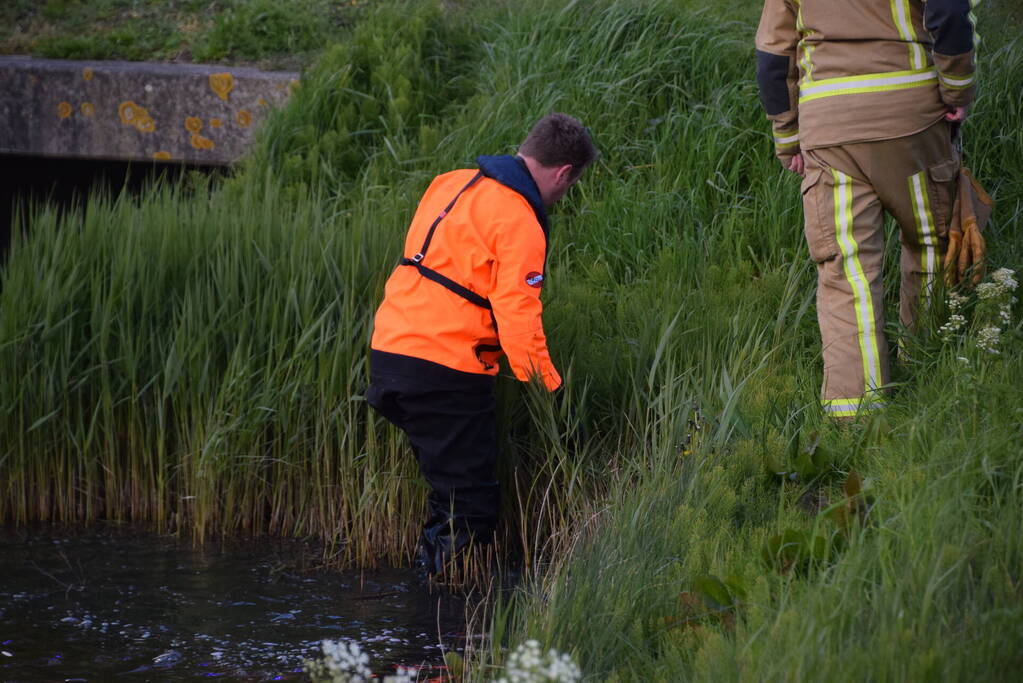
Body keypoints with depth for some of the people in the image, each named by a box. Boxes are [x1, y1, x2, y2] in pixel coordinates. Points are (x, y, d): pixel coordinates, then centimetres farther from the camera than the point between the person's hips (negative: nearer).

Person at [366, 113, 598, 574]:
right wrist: (549, 387, -9)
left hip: (389, 349, 9)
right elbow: (518, 316, -16)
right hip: (445, 372, -9)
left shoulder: (451, 185, 17)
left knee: (447, 488, 19)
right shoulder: (518, 220, -10)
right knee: (471, 510, -4)